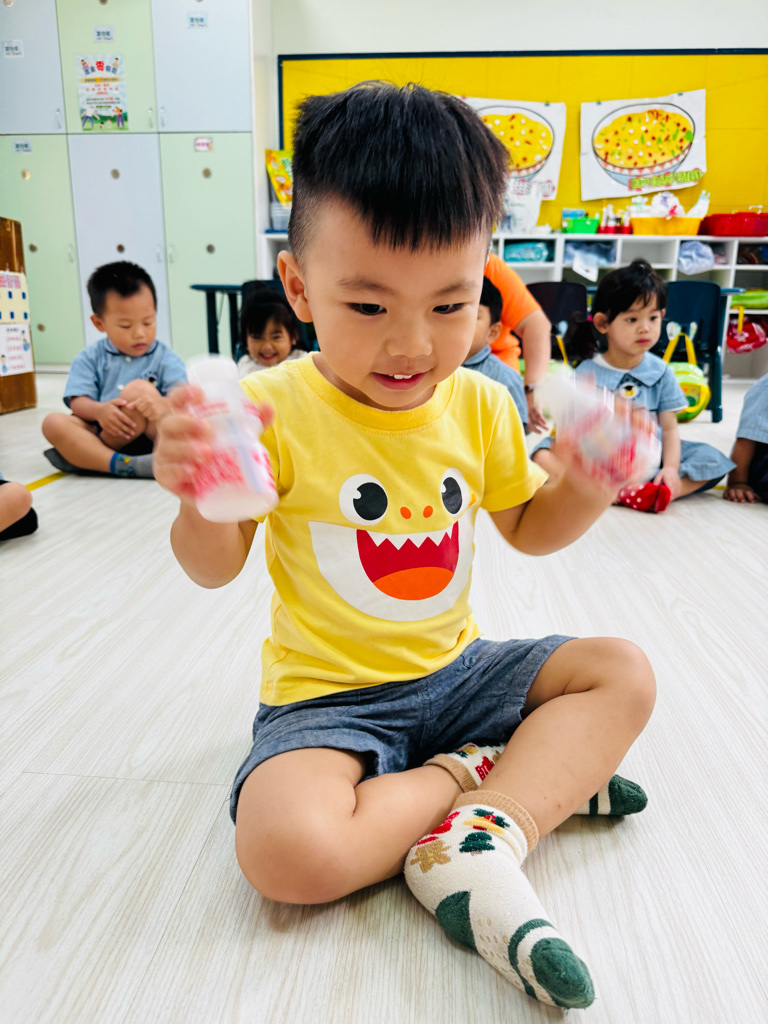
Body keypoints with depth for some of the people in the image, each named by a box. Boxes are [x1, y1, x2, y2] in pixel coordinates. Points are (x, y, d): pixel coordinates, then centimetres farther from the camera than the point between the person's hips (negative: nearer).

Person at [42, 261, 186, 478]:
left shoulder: (165, 358, 5)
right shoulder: (89, 358, 11)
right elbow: (78, 403, 1)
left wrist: (162, 404, -35)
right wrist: (99, 411, -24)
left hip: (149, 436, -2)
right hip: (102, 430, 3)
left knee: (140, 389, -26)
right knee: (53, 422, -20)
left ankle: (84, 457, -15)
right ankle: (125, 466, -36)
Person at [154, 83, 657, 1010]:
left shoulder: (479, 404, -2)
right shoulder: (275, 408, -15)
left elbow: (526, 529, 11)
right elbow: (216, 567, -10)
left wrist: (585, 487, -10)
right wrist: (196, 499, -32)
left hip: (455, 670, 5)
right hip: (328, 694, -4)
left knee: (624, 674, -4)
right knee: (286, 849, -30)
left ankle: (481, 845, -19)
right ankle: (511, 772, -8)